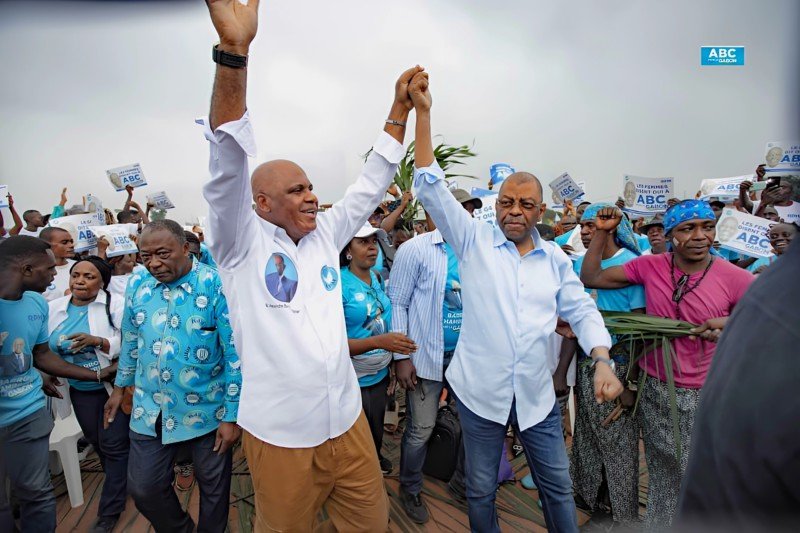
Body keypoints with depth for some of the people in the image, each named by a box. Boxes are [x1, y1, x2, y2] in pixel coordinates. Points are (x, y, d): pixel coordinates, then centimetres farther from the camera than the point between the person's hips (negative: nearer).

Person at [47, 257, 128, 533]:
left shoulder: (115, 304, -12)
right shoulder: (54, 308, 3)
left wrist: (98, 341, -29)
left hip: (114, 385, -5)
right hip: (80, 391, 5)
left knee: (113, 445, 2)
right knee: (98, 443, 19)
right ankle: (121, 485, 43)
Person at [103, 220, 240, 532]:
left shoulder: (215, 285, -18)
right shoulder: (137, 283, -2)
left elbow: (235, 353, -16)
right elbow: (131, 340, 14)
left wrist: (232, 415, -14)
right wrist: (120, 386, 18)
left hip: (207, 409, -4)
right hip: (149, 409, 5)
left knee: (213, 486, 15)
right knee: (143, 489, 17)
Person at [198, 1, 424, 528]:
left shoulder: (325, 235, 4)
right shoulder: (243, 245, -9)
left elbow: (371, 183, 7)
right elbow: (228, 168, -23)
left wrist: (401, 108, 3)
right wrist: (233, 50, -31)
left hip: (348, 422, 5)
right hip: (279, 435, -4)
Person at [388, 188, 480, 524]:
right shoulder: (416, 249, -8)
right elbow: (397, 303, -7)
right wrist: (401, 357, -11)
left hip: (467, 354, 5)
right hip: (426, 355, -4)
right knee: (421, 429, 7)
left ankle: (462, 482, 41)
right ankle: (410, 489, 35)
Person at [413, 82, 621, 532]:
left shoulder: (556, 258, 5)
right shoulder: (474, 241, -5)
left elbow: (582, 310, 6)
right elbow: (432, 188, -11)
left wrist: (603, 361, -11)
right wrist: (423, 113, -16)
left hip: (537, 394, 2)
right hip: (480, 390, -2)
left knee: (559, 487, 19)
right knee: (481, 490, 16)